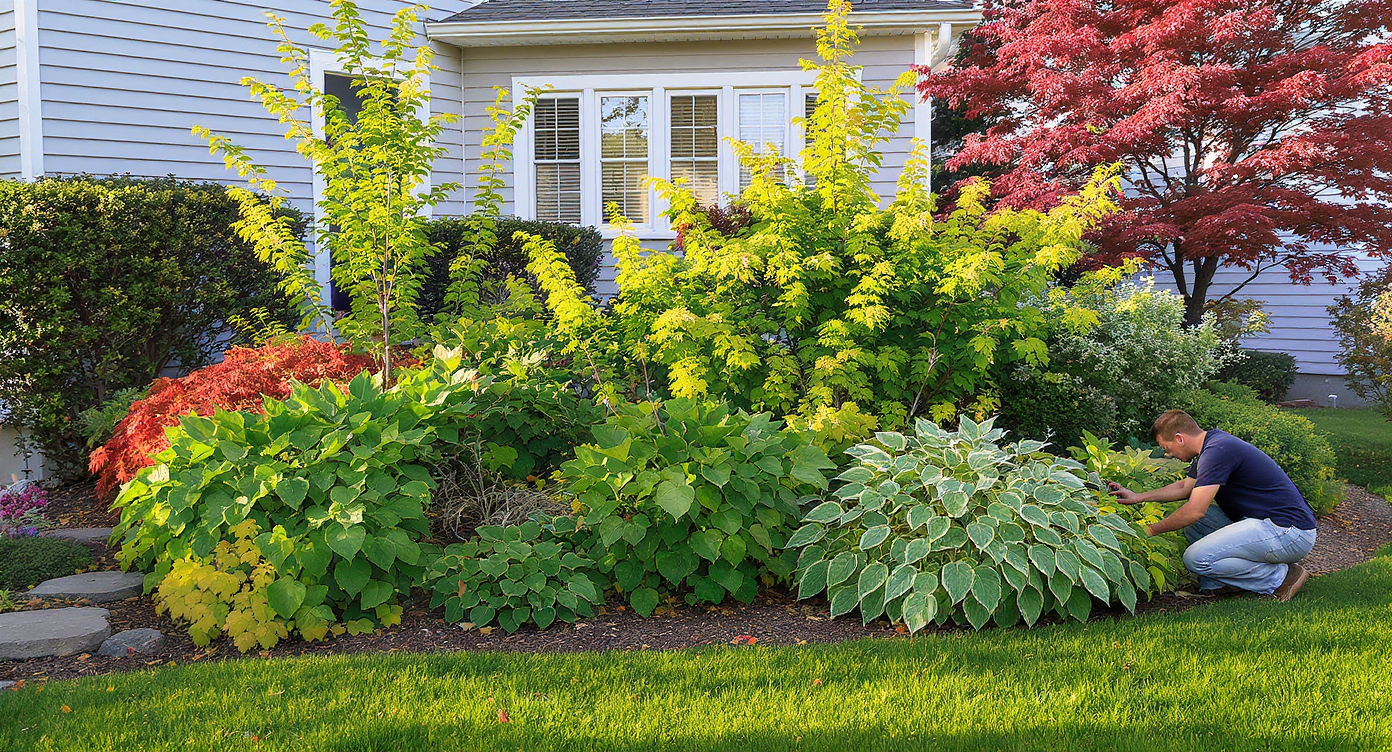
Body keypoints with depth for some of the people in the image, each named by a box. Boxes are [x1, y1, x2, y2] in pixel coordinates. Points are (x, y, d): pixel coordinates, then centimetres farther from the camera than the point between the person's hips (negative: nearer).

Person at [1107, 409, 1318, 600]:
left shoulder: (1217, 451, -18)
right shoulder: (1213, 443, 13)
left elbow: (1194, 511, -20)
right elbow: (1183, 487, 30)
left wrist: (1151, 530, -6)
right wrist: (1137, 497, 27)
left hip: (1290, 533, -10)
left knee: (1197, 558, -21)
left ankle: (1280, 577, -7)